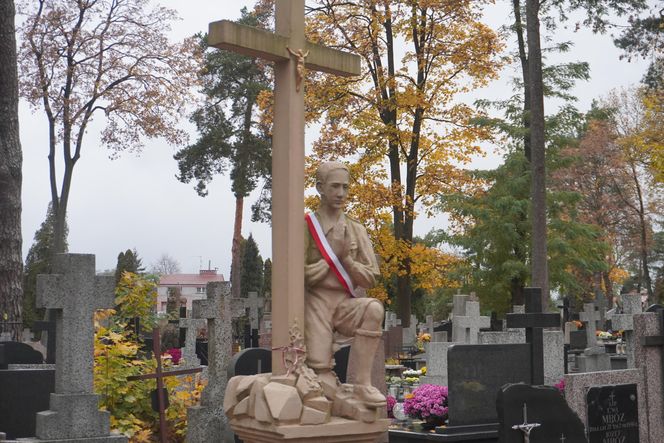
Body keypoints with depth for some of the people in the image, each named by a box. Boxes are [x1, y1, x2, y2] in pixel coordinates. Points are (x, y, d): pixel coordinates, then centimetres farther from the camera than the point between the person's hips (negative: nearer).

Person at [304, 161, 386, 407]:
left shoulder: (356, 230, 9)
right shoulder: (307, 227, 0)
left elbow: (370, 278, 6)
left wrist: (346, 259, -10)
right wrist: (332, 258, -8)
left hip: (346, 303, 2)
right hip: (316, 303, -2)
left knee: (374, 309, -34)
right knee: (324, 381, -15)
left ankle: (362, 385, -27)